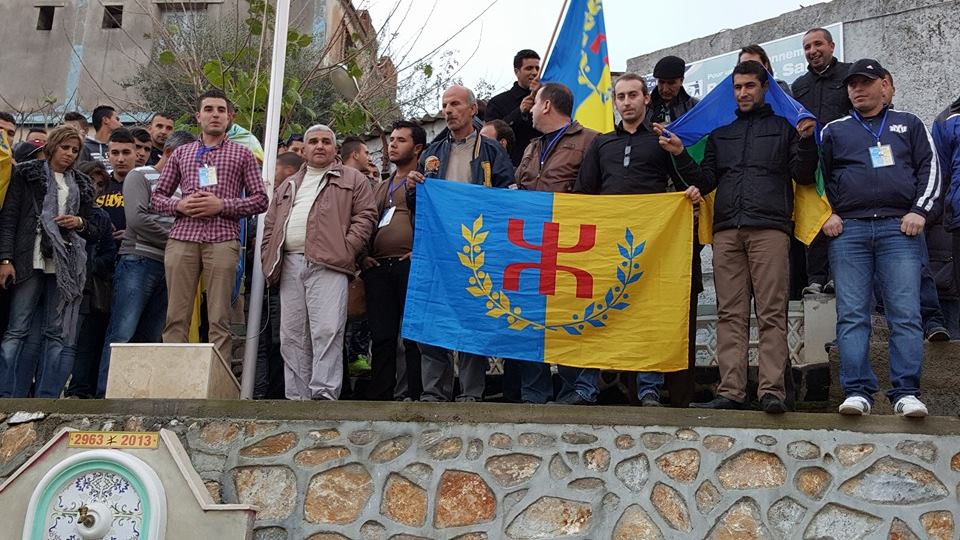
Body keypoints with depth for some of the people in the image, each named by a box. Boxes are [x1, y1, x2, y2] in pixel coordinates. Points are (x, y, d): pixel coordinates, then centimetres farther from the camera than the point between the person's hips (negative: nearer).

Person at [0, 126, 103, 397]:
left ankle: (46, 398, 1)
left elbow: (94, 230, 24)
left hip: (67, 264, 4)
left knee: (58, 333, -1)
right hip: (32, 261, -3)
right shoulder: (26, 174, 10)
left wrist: (80, 222, 0)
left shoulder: (82, 185, 21)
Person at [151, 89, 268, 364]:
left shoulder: (242, 154, 14)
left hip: (222, 240, -2)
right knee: (176, 316, -1)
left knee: (219, 320, -5)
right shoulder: (181, 153, 20)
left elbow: (260, 199, 8)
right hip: (182, 238, 2)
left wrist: (222, 205, -6)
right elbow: (157, 196, 20)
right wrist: (179, 205, -2)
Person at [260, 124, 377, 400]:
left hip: (328, 265, -5)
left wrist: (346, 248, -10)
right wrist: (268, 261, 11)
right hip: (290, 266, 5)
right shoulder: (287, 186, 28)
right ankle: (297, 396, 7)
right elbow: (270, 226, 24)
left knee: (327, 331, -16)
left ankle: (324, 393, -15)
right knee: (292, 336, 3)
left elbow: (366, 215, 2)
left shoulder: (352, 179, 13)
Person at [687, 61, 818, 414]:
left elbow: (804, 177, 10)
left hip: (770, 228, -3)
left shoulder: (784, 127, 16)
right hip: (726, 229, 3)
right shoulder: (720, 132, 25)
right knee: (730, 314, -2)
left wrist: (806, 142, -7)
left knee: (772, 313, -9)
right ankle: (731, 391, -3)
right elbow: (707, 180, 21)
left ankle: (772, 391, -13)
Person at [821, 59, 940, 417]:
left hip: (899, 228, -1)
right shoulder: (835, 131, 19)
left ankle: (906, 393, -7)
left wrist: (919, 211, -1)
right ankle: (857, 392, -6)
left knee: (905, 314, -8)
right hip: (848, 230, 1)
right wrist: (826, 215, 4)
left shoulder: (909, 125, 19)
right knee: (852, 315, -6)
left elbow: (929, 168, 12)